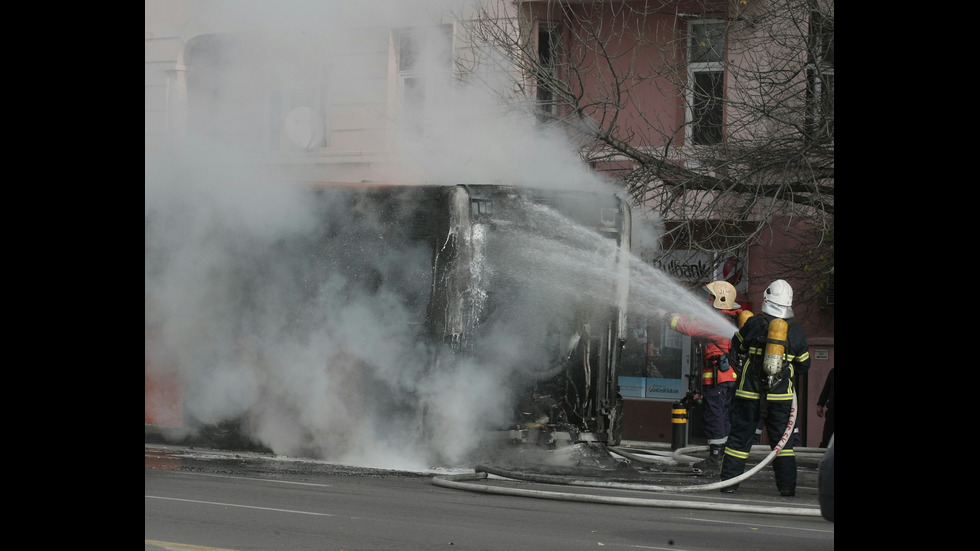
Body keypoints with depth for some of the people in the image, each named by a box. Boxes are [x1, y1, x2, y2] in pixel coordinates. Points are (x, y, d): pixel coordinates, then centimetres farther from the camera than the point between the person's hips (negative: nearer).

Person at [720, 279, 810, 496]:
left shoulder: (754, 323, -5)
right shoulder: (796, 332, 1)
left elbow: (737, 345, 12)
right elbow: (803, 365, 10)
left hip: (749, 392, -1)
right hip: (781, 397, 1)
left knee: (740, 436, 6)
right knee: (782, 440, 9)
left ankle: (729, 481, 6)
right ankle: (787, 485, 7)